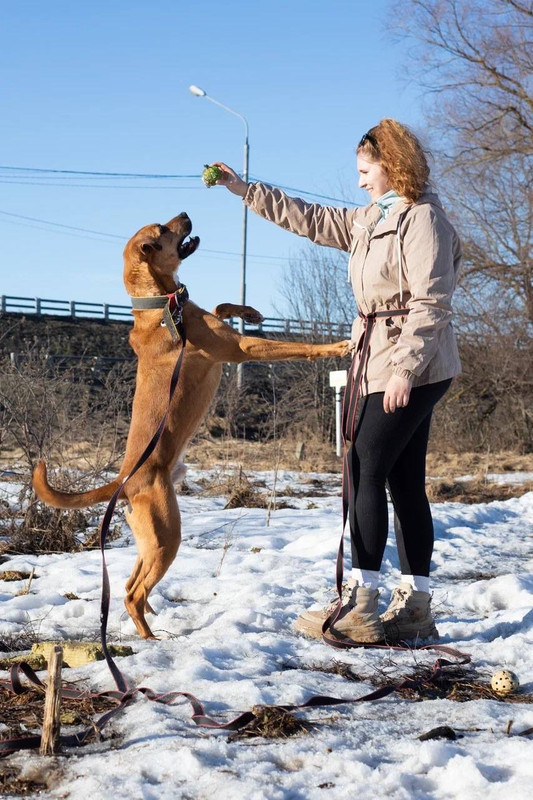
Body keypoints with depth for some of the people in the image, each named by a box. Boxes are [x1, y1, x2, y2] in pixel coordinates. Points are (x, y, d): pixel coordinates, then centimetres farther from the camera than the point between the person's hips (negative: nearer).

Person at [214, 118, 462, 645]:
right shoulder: (370, 220, 17)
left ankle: (360, 604, -11)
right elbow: (309, 220, 24)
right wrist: (244, 191, 24)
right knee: (404, 481, 6)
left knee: (365, 471, -12)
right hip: (384, 364, 9)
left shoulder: (421, 218, -11)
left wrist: (405, 367, -24)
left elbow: (431, 303, -18)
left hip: (412, 368, -9)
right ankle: (415, 607, 9)